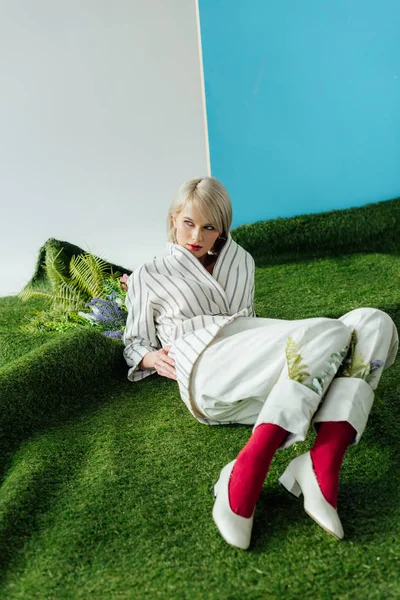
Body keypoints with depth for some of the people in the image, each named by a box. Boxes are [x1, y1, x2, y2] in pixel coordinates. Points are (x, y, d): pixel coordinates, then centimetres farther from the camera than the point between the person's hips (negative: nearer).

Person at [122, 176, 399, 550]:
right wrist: (151, 358, -2)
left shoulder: (241, 261, 30)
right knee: (326, 332, -30)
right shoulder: (148, 277, 19)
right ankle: (246, 475, -41)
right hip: (208, 372, -5)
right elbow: (134, 341, 20)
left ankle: (323, 465, -36)